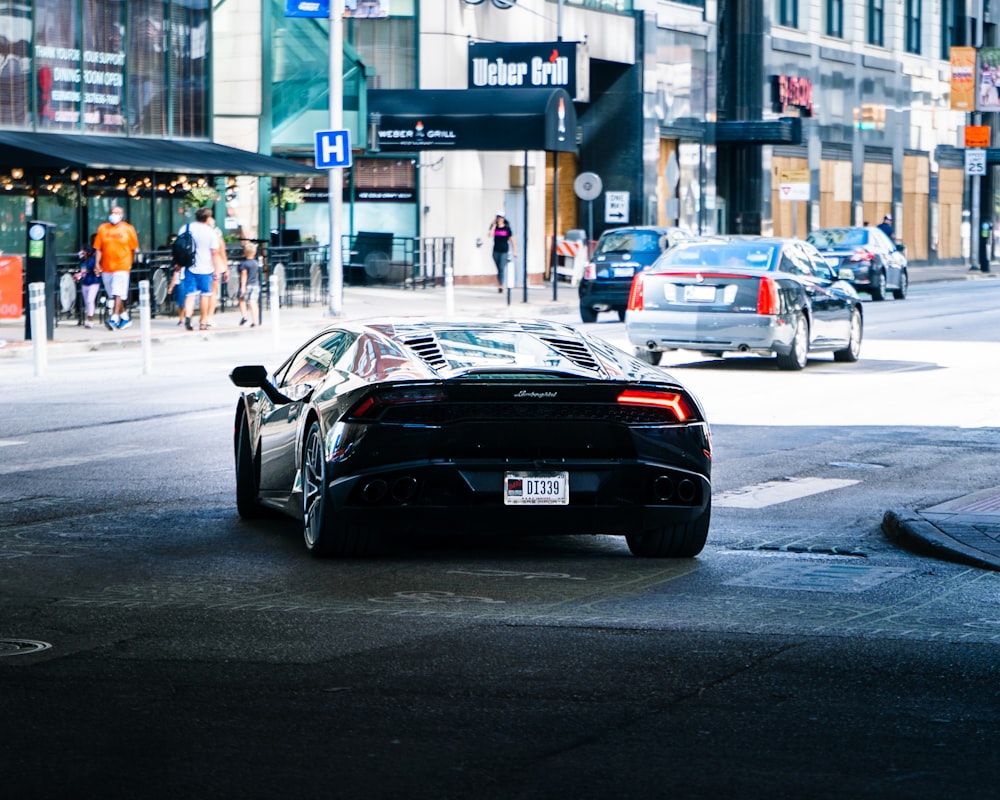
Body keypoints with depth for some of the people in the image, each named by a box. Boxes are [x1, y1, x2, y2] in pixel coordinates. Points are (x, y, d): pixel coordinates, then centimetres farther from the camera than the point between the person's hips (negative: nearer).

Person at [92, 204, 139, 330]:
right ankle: (125, 316, 25)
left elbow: (133, 249, 7)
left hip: (122, 266, -4)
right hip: (106, 267, 4)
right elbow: (98, 248, 5)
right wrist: (97, 263, -4)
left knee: (118, 294, -15)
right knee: (112, 296, 11)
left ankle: (114, 318, -19)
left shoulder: (128, 229, 1)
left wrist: (130, 264, 6)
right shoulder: (102, 228, 6)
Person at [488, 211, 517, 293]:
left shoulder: (507, 228, -1)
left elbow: (512, 240, 3)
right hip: (496, 251, 4)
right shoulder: (494, 227, 5)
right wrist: (494, 225, -10)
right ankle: (500, 285, 18)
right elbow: (490, 234, -14)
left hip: (504, 251, -4)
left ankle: (501, 286, -20)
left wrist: (514, 251, 1)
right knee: (499, 269, 10)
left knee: (501, 268, -15)